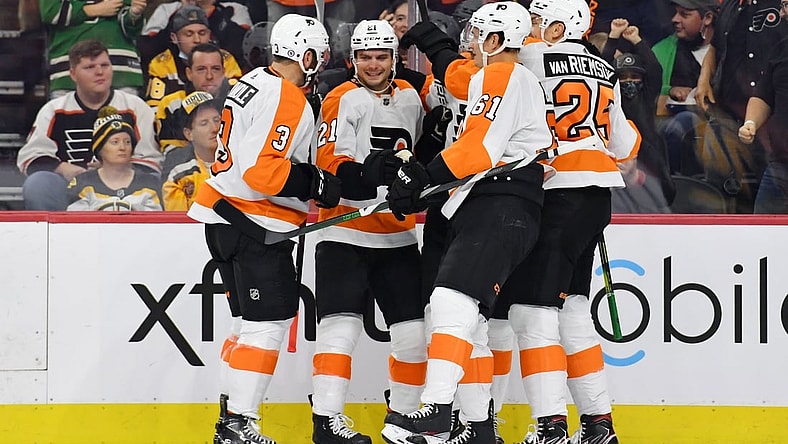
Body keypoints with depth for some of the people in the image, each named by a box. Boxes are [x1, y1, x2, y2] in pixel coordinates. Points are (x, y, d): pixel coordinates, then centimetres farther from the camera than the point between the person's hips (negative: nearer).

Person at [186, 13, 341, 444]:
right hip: (253, 225, -10)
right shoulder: (287, 100, -17)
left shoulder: (255, 82, 13)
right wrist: (319, 185, -19)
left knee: (251, 321, 16)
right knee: (268, 323, -10)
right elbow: (262, 170, -25)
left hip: (226, 217, 11)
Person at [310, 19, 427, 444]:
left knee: (414, 327, 5)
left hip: (397, 236, 6)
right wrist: (367, 177, -36)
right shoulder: (343, 100, -9)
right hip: (345, 232, -6)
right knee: (341, 321, -16)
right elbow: (329, 162, -19)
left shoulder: (409, 96, 11)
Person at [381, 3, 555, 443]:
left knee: (453, 300, -23)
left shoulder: (499, 77, -4)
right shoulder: (526, 82, 28)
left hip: (498, 209, -11)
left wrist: (424, 178, -17)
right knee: (470, 317, 11)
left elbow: (479, 149, -16)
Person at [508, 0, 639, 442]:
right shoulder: (605, 71, 17)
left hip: (559, 196, -8)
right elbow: (623, 145, 22)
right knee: (571, 308, 14)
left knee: (533, 308, -8)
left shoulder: (535, 58, -6)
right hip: (597, 201, 8)